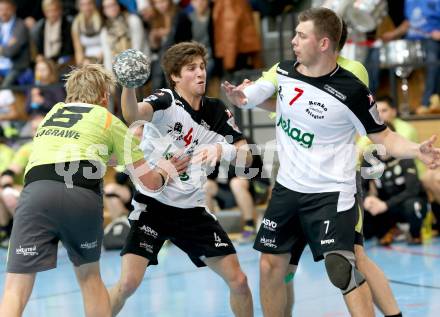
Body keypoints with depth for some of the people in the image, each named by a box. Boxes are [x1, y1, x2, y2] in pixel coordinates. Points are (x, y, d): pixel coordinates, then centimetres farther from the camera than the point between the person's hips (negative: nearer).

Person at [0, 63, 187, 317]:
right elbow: (151, 182, 26)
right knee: (89, 277, 24)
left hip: (36, 190, 1)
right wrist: (166, 170, 48)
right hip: (83, 195, -1)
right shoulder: (109, 121, 23)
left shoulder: (53, 112, 33)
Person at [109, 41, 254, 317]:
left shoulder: (218, 112, 3)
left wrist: (222, 150, -22)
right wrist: (129, 85, -54)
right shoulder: (166, 100, -12)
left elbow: (247, 156, -1)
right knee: (128, 283, -16)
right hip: (153, 204, -4)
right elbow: (133, 115, -34)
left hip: (193, 209, 5)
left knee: (238, 280, 0)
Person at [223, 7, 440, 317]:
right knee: (270, 266, 12)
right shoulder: (283, 71, -3)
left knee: (341, 269, -18)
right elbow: (247, 97, 8)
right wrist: (237, 95, -17)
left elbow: (382, 136, -8)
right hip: (287, 187, 6)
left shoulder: (351, 91, -18)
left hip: (330, 194, -6)